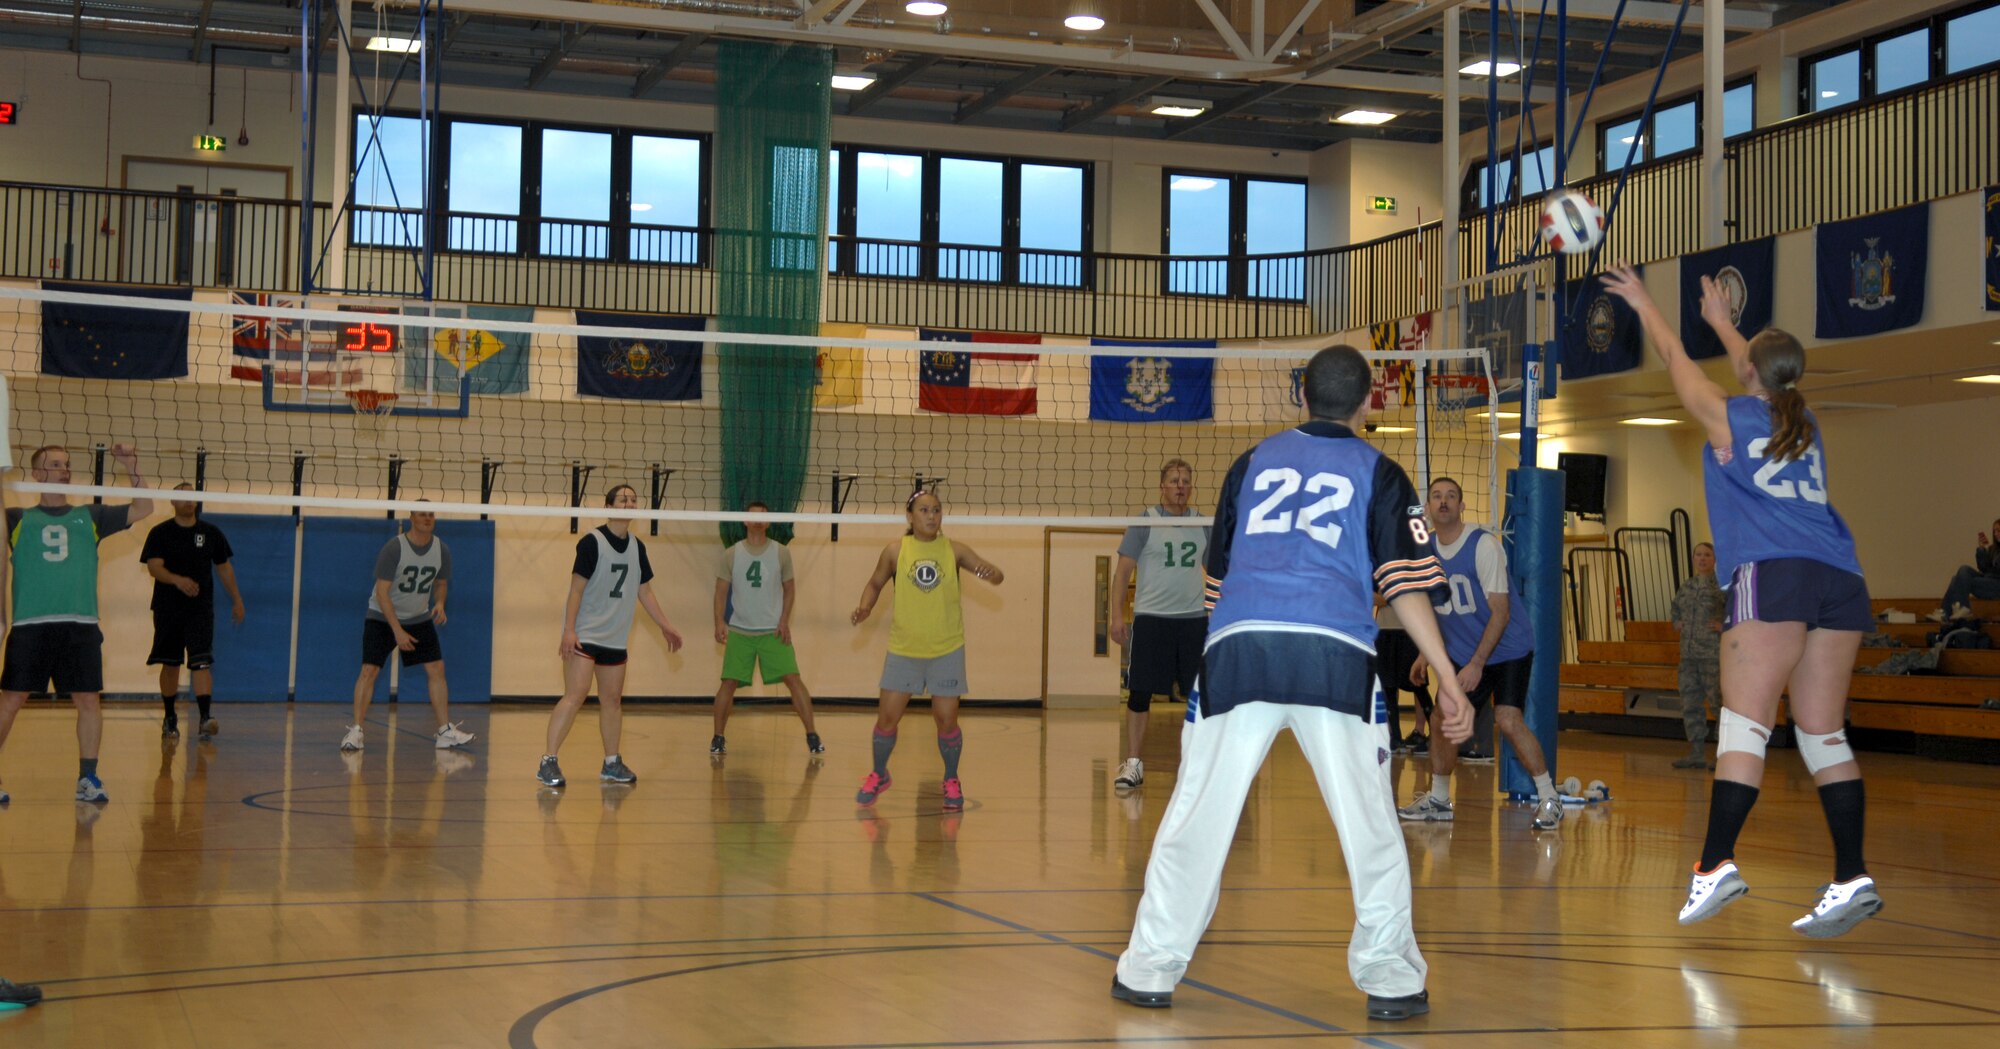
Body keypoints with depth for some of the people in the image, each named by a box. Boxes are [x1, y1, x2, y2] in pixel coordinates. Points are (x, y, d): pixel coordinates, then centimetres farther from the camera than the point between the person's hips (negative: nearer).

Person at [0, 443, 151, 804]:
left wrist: (131, 469, 5)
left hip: (81, 625, 2)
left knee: (89, 699, 0)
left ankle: (87, 778, 9)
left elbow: (142, 509, 15)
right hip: (30, 625, -2)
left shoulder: (89, 516, 17)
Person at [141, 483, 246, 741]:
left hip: (201, 607, 0)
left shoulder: (211, 532, 7)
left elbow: (224, 567, 15)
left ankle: (205, 718, -23)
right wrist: (177, 580, -30)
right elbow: (153, 567, -12)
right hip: (168, 608, 0)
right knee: (170, 664, 8)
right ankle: (170, 718, 22)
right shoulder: (160, 533, 0)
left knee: (201, 662, -13)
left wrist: (236, 599, 13)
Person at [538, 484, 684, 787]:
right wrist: (569, 630, -18)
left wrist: (665, 626, 16)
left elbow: (644, 591, 18)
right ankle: (548, 762, -13)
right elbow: (577, 588, -12)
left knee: (613, 699, 10)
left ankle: (612, 764, 20)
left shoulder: (636, 547, 9)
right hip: (584, 635, -7)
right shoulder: (592, 542, -10)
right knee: (575, 695, -15)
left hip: (615, 638, 7)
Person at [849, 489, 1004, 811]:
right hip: (903, 649, 0)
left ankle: (952, 781, 22)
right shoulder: (895, 551, -4)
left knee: (946, 719, 0)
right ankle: (878, 775, 25)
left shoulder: (954, 550, -5)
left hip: (947, 650, 0)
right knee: (888, 716, 1)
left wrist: (992, 573, -28)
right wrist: (865, 608, -8)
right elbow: (875, 583, 11)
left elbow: (997, 576, -5)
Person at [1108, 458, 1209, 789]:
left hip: (1194, 618, 4)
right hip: (1151, 617, -4)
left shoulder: (1202, 525, 10)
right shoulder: (1145, 523, -2)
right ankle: (1133, 764, 5)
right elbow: (1123, 570, -3)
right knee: (1140, 693, -3)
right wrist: (1117, 615, -11)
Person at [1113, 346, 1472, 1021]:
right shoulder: (1378, 472, 15)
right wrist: (1448, 681, 5)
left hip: (1236, 644, 2)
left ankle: (1150, 970, 11)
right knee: (1368, 820, 6)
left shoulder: (1256, 459, 24)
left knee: (1197, 813, 6)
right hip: (1335, 653, -2)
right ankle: (1389, 978, 9)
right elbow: (1407, 586, 5)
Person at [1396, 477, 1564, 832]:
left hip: (1508, 650, -7)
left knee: (1508, 719, -21)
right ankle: (1438, 801, 22)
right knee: (1441, 719, 5)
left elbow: (1500, 610, -22)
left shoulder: (1484, 545, -20)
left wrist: (1477, 664, -26)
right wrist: (1426, 652, 10)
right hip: (1463, 655, 7)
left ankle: (1549, 798, -7)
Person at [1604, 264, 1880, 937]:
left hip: (1772, 577, -6)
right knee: (1823, 734, 5)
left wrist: (1643, 303, 37)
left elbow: (1676, 360, 21)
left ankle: (1717, 864, -18)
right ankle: (1852, 879, -1)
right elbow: (1765, 376, 42)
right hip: (1839, 580, 6)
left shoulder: (1729, 418, 6)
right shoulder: (1803, 424, 21)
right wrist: (1721, 322, 56)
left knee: (1744, 723, -11)